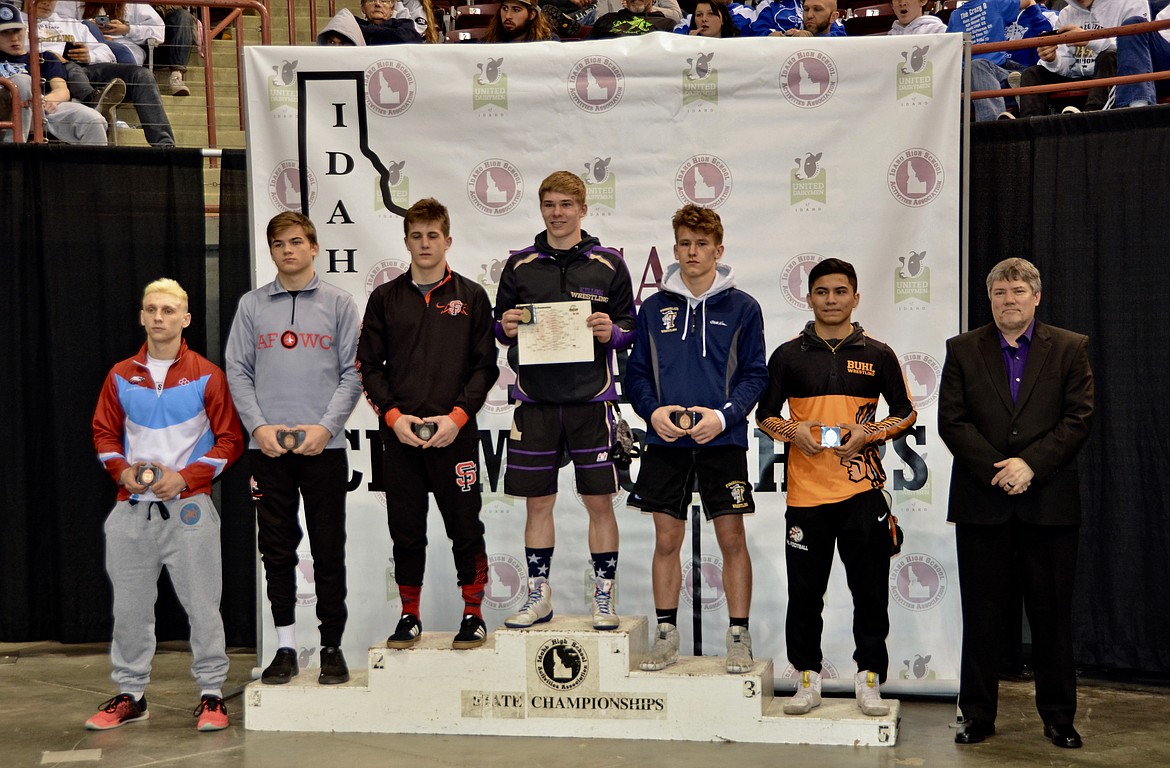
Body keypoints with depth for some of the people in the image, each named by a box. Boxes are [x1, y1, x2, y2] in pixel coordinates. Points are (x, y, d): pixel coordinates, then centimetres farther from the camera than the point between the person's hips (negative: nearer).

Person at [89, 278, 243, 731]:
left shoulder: (206, 376, -1)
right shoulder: (121, 377, 9)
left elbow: (229, 439, -1)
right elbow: (104, 432, 15)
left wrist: (185, 477, -11)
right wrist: (122, 470, -4)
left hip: (188, 507, -3)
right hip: (132, 508, 3)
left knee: (202, 604, -1)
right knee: (129, 605, 8)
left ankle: (212, 694, 9)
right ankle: (130, 694, 20)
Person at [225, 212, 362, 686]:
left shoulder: (339, 304, 6)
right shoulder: (252, 305, 10)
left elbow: (352, 374, 2)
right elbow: (237, 371, 7)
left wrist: (326, 426, -10)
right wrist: (259, 425, -6)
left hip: (324, 446, -1)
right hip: (268, 447, 2)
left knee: (329, 548, 1)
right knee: (277, 548, 5)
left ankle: (332, 646, 10)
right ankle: (285, 646, 14)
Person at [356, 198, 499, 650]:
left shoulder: (471, 296, 5)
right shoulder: (385, 298, 9)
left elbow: (485, 365, 2)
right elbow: (368, 366, 8)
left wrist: (458, 415, -10)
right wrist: (392, 415, -6)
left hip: (455, 433, -1)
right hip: (399, 434, 2)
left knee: (465, 528, 2)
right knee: (406, 530, 6)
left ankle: (473, 614, 14)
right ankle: (409, 617, 18)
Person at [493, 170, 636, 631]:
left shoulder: (608, 264, 5)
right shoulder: (519, 265, 9)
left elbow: (632, 328, 8)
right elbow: (499, 326, 15)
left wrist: (612, 332, -13)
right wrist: (505, 329, -7)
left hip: (591, 400, -2)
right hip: (535, 401, 2)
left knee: (599, 501, 2)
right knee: (538, 502, 7)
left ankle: (603, 598, 13)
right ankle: (538, 597, 19)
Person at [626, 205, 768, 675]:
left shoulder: (741, 308, 2)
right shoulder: (654, 308, 8)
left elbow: (755, 375, 0)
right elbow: (636, 373, 9)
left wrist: (723, 415, -15)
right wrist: (653, 410, -10)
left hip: (722, 442, -2)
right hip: (665, 442, 2)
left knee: (732, 539, 1)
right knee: (666, 540, 6)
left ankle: (738, 637, 11)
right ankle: (666, 635, 17)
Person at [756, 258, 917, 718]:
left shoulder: (877, 355, 7)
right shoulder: (788, 356, 8)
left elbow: (906, 412, 10)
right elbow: (764, 415, 12)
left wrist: (868, 433, -7)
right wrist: (793, 431, -8)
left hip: (863, 489, 0)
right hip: (806, 490, 0)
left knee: (870, 589, 2)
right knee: (805, 591, 4)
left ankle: (869, 679, 12)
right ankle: (808, 679, 15)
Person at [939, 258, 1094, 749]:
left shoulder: (1070, 349, 6)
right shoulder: (963, 350, 8)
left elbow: (1079, 418, -2)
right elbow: (952, 421, 0)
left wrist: (1031, 464, -14)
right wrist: (998, 469, -12)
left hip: (1050, 502, 0)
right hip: (982, 503, 1)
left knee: (1052, 615, 5)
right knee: (981, 616, 5)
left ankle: (1058, 717, 16)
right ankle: (978, 714, 14)